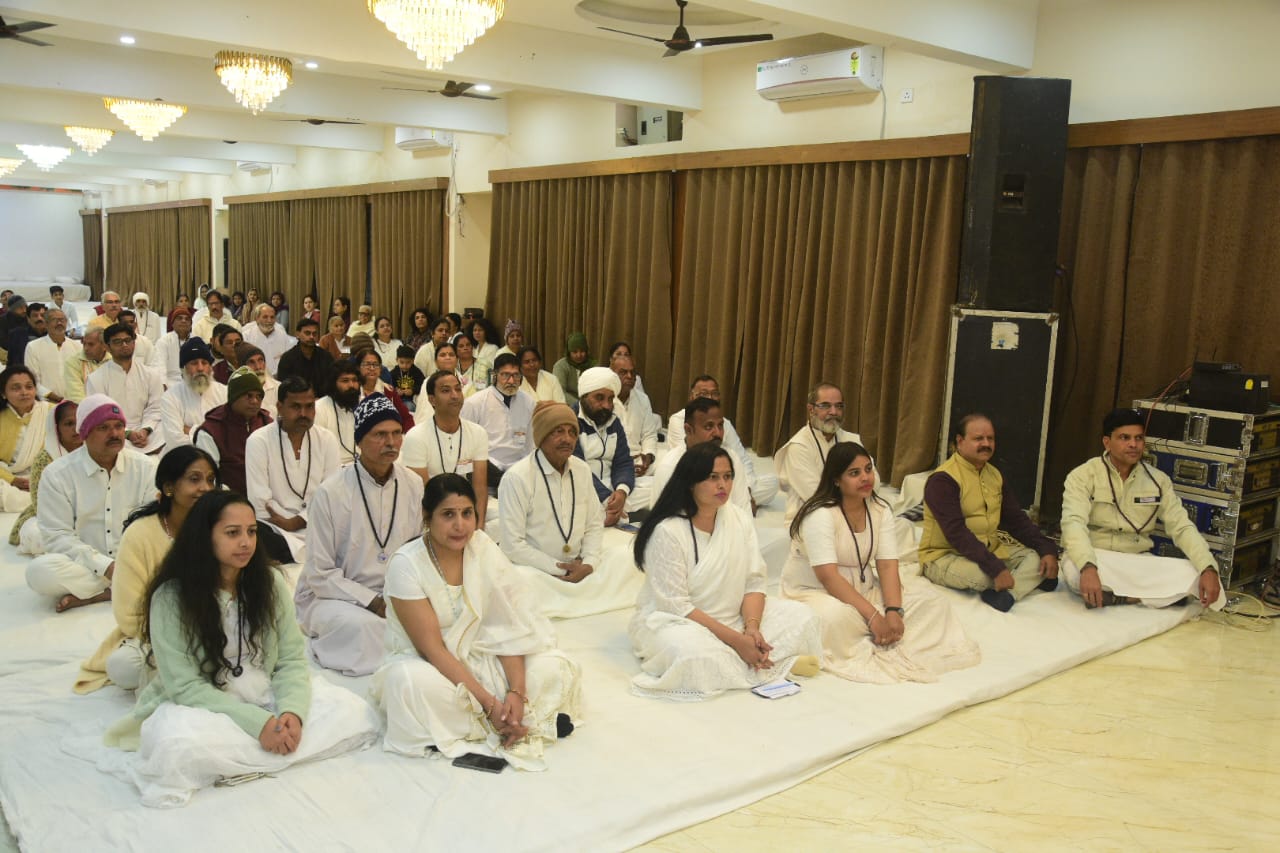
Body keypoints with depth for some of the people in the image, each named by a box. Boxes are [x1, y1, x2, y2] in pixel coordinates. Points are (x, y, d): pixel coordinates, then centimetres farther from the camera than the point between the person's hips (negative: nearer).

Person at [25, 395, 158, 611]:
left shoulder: (145, 467, 2)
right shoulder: (57, 474, -4)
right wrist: (105, 566, -20)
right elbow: (57, 536, -8)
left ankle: (87, 595, -20)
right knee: (39, 570, -32)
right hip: (85, 566, -2)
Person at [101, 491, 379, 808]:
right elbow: (185, 685, -15)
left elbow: (292, 659, -1)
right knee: (183, 745, -40)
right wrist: (258, 723, -25)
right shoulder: (171, 597, -13)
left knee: (356, 713, -18)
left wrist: (292, 712, -22)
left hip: (269, 699, 5)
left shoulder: (270, 584, -1)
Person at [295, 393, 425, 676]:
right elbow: (320, 576, -11)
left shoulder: (413, 485, 0)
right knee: (361, 623, -35)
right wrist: (374, 602, -19)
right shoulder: (332, 493, -13)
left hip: (394, 595, 5)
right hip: (331, 597, -4)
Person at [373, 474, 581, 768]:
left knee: (556, 667, -17)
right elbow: (432, 648, -21)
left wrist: (516, 692, -23)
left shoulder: (483, 548, -8)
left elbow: (508, 627, -10)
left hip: (479, 656, 3)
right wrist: (488, 703, -27)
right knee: (414, 683, -39)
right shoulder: (406, 565, -19)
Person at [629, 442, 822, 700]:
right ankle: (775, 664, -18)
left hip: (733, 617, 6)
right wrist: (735, 639, -24)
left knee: (802, 616, -7)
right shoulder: (667, 531, -19)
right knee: (696, 654, -39)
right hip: (673, 621, -6)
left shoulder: (740, 518, 0)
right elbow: (676, 605, -21)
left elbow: (754, 582, 0)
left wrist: (752, 628, -20)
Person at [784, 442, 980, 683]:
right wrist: (874, 616, -31)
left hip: (862, 587, 7)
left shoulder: (880, 509, -1)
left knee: (926, 595, -9)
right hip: (814, 590, -7)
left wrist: (894, 611, -24)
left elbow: (887, 565, -7)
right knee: (837, 617, -41)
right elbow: (828, 577, -29)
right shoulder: (820, 515, -22)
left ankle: (882, 645, -21)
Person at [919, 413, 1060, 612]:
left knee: (1037, 558, -11)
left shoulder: (994, 475, 9)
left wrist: (1047, 549, -8)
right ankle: (1029, 580, -13)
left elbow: (1016, 520, 9)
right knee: (981, 574, -37)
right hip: (945, 556, -8)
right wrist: (996, 568, -34)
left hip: (989, 550, 8)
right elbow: (956, 534, -26)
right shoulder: (942, 480, -17)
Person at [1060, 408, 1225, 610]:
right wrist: (1088, 568, -42)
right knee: (1074, 569, -39)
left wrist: (1208, 569, -19)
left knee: (1192, 575, -22)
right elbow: (1074, 523, -24)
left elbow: (1182, 528, -1)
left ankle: (1116, 597, -24)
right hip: (1095, 560, -4)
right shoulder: (1083, 476, -9)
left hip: (1139, 563, 4)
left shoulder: (1158, 480, 4)